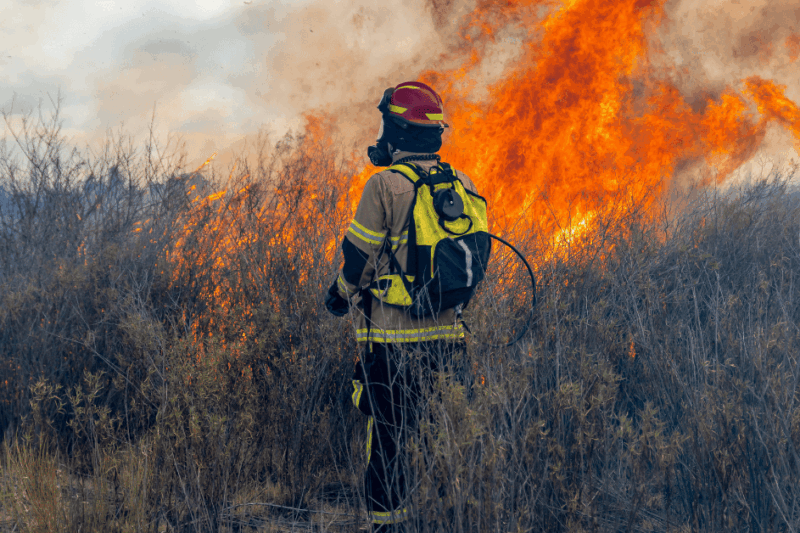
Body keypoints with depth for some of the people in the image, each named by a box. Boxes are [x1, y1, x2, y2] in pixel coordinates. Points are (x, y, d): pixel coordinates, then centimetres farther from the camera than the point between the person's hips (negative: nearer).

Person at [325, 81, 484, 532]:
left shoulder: (386, 186, -13)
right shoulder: (461, 185, 5)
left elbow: (358, 258, -7)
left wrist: (340, 296, 11)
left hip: (393, 336, -6)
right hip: (445, 333, 6)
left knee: (389, 437, 3)